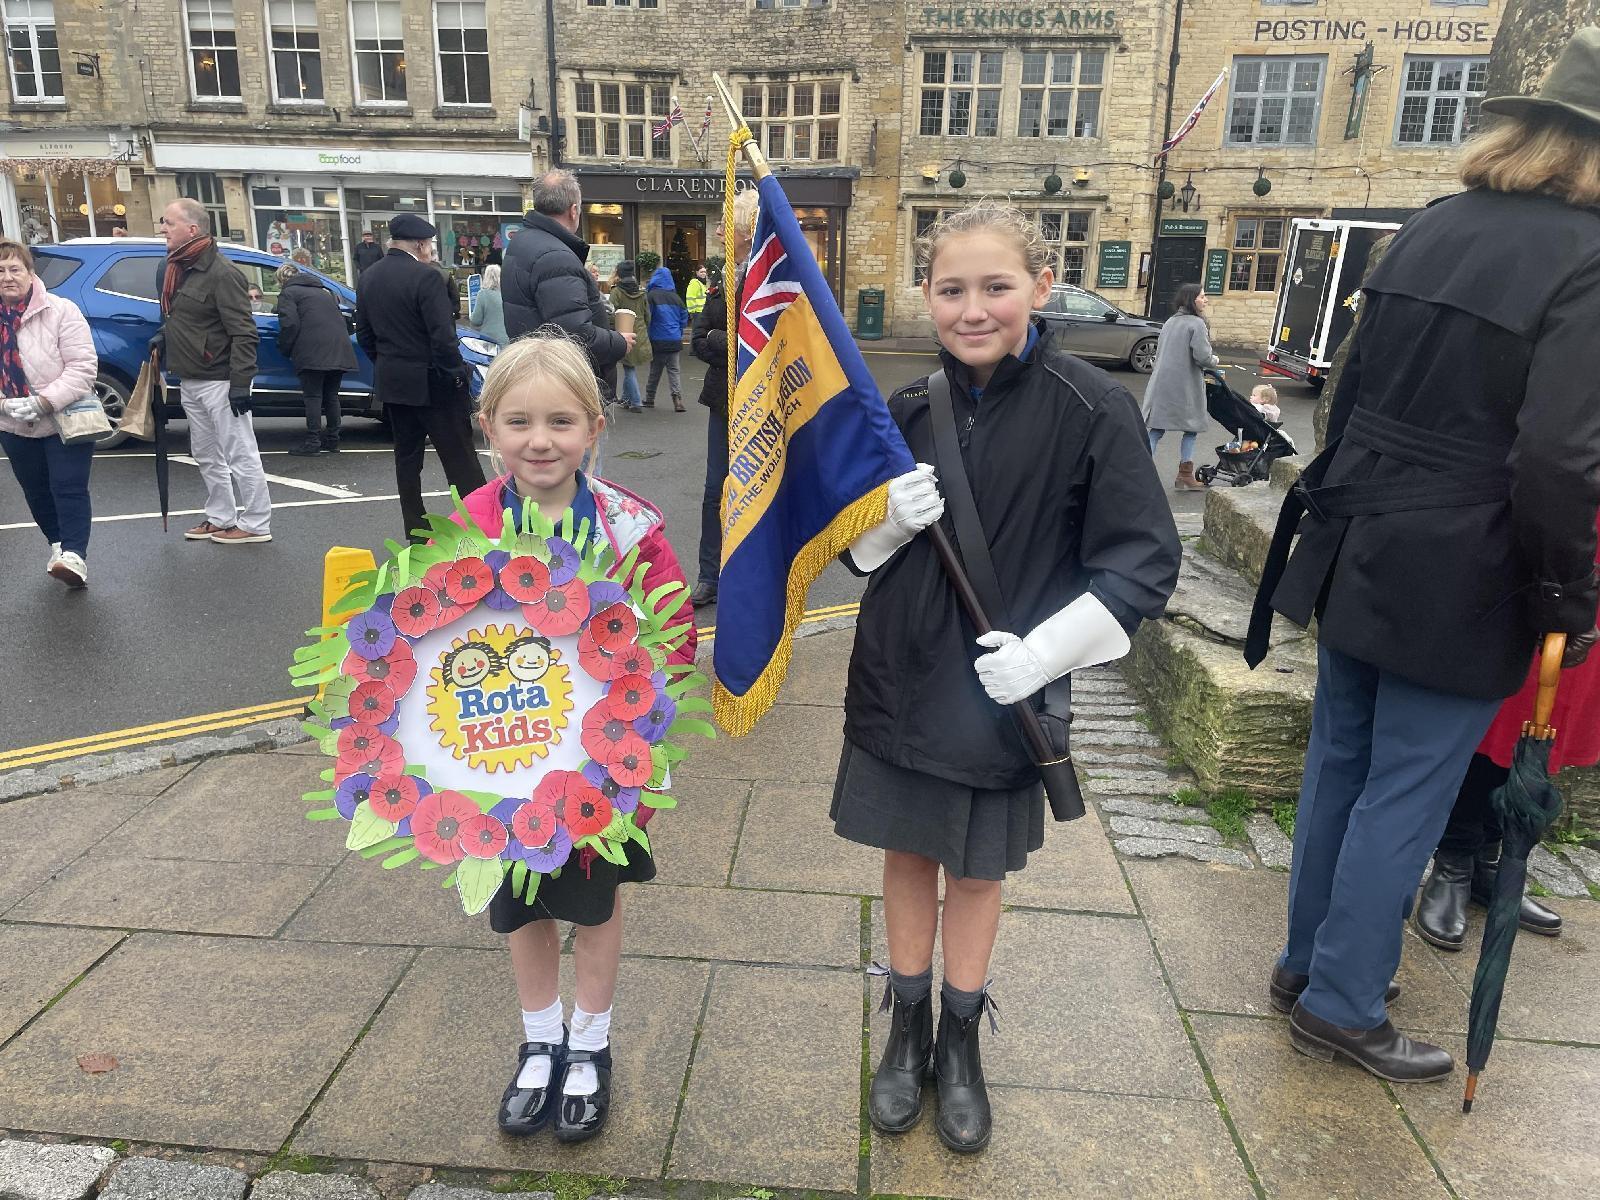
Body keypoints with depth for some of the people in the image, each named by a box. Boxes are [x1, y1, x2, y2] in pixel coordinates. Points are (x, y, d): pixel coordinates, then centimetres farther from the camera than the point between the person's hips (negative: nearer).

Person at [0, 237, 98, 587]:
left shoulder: (60, 311, -12)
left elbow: (83, 366, -17)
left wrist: (44, 402, -25)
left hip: (65, 421, -5)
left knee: (68, 488, -11)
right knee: (37, 492, 15)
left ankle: (75, 555, -15)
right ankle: (59, 545, 31)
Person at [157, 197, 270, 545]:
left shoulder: (221, 273, -16)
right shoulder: (172, 268, 12)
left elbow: (243, 333, -20)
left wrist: (240, 382, -24)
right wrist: (163, 336, 8)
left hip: (219, 381, -10)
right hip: (189, 380, 10)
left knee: (240, 455, -3)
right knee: (207, 457, 16)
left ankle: (255, 524, 4)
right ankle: (221, 518, 27)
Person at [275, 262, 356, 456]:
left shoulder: (288, 293, 6)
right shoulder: (322, 291, 29)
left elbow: (289, 324, -6)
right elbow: (340, 318, 28)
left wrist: (286, 349, 6)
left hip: (313, 351, -6)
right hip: (338, 349, 6)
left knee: (313, 396, -4)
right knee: (331, 396, 12)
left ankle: (313, 442, -6)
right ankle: (332, 440, 14)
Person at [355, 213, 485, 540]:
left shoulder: (367, 278, 6)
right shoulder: (425, 276, -17)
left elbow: (364, 333, 11)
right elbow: (443, 334, -20)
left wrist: (385, 364, 21)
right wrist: (455, 372, -9)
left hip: (391, 381, 7)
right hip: (430, 381, -7)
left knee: (407, 455, 12)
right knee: (459, 457, -3)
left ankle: (415, 529, 16)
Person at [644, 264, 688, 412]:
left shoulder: (652, 295, -9)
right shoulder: (676, 297, 4)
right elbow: (684, 318, 9)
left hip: (657, 340, -2)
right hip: (675, 340, 3)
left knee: (655, 370, 9)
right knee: (673, 369, 5)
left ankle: (649, 399, 19)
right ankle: (678, 398, -11)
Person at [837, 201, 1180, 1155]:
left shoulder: (1091, 407, -13)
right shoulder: (911, 411, -1)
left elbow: (1146, 560, -11)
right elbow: (857, 543, 8)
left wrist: (1048, 647, -21)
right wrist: (888, 519, -15)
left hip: (1004, 689, -3)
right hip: (901, 677, 3)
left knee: (979, 866, 14)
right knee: (909, 852, 15)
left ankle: (961, 1040, 37)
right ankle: (908, 1030, 37)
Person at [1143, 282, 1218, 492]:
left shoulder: (1170, 322, 12)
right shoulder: (1196, 323, -11)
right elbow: (1203, 357, -19)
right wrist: (1214, 360, 3)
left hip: (1161, 382, 6)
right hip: (1185, 386, -6)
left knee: (1156, 428, 7)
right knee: (1192, 428, 10)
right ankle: (1185, 475, 12)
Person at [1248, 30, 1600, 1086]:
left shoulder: (1433, 227, 5)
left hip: (1358, 556, 7)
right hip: (1457, 585, -7)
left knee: (1340, 765, 18)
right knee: (1405, 797, 6)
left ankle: (1310, 962, 34)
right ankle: (1342, 1005, 22)